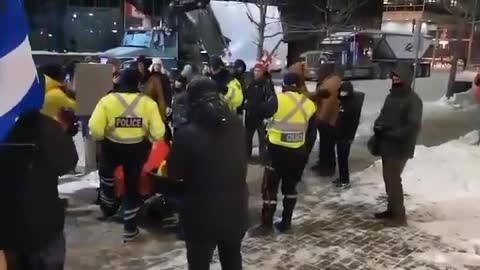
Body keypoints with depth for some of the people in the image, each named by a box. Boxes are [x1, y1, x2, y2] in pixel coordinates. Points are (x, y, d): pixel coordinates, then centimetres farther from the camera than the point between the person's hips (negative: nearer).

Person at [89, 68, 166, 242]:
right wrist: (148, 139, 11)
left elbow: (95, 129, -16)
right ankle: (130, 230, 23)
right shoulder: (148, 102, -8)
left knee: (106, 173, 33)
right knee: (132, 185, 15)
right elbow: (158, 132, -10)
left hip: (112, 147, -1)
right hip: (137, 149, 1)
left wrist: (101, 138, 5)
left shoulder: (108, 100, -12)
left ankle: (109, 206, 47)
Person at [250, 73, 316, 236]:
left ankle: (266, 225, 7)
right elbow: (310, 129, 11)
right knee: (290, 187, 16)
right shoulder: (309, 104, 4)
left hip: (277, 150, -5)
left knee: (270, 187, 3)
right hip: (298, 152, 5)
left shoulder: (278, 100, -13)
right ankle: (286, 223, 22)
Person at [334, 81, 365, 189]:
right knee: (341, 157, 15)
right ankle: (342, 177, 25)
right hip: (340, 134, 8)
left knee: (343, 158, -4)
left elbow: (354, 121, -19)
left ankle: (345, 181, 5)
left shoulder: (354, 104, -16)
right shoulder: (344, 101, 10)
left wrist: (349, 136, -21)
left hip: (346, 136, -8)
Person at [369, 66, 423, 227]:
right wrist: (378, 127, -3)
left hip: (400, 148, -8)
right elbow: (383, 117, 18)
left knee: (393, 179, -6)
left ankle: (399, 216, 5)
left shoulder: (413, 100, -14)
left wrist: (391, 134, -23)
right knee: (389, 178, 15)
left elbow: (413, 127, -21)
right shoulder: (392, 96, 11)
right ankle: (392, 210, 28)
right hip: (387, 146, 8)